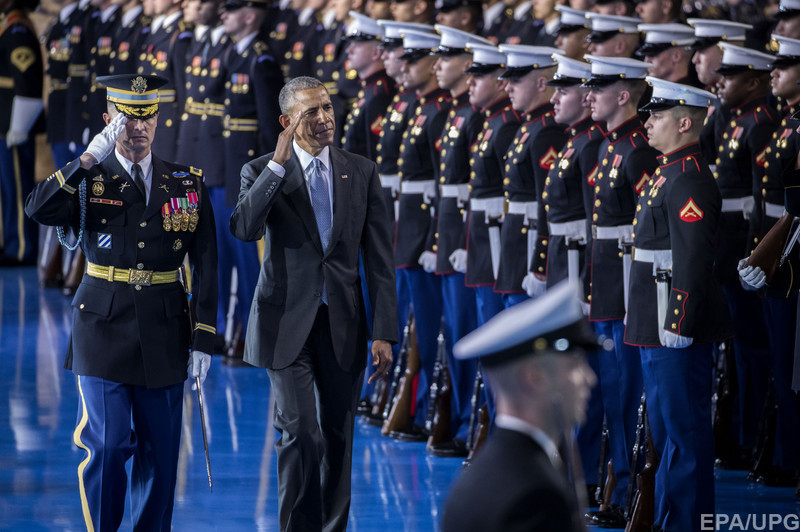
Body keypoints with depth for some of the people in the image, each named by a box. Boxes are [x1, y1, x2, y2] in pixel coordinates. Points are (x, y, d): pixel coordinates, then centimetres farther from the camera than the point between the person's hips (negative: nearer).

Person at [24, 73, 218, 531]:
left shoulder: (187, 183, 7)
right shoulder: (87, 179, 2)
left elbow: (205, 265, 7)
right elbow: (40, 210, -19)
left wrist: (203, 338, 1)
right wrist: (91, 157, -23)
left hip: (163, 332, 2)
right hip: (104, 324, -2)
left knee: (160, 450, 5)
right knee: (107, 443, -9)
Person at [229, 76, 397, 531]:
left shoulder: (362, 173, 5)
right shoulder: (262, 172, -1)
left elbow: (380, 258, 4)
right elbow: (244, 229, -21)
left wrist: (385, 333, -3)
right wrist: (279, 164, -24)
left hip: (343, 324, 3)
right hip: (287, 323, -3)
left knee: (338, 437, 8)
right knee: (301, 433, -12)